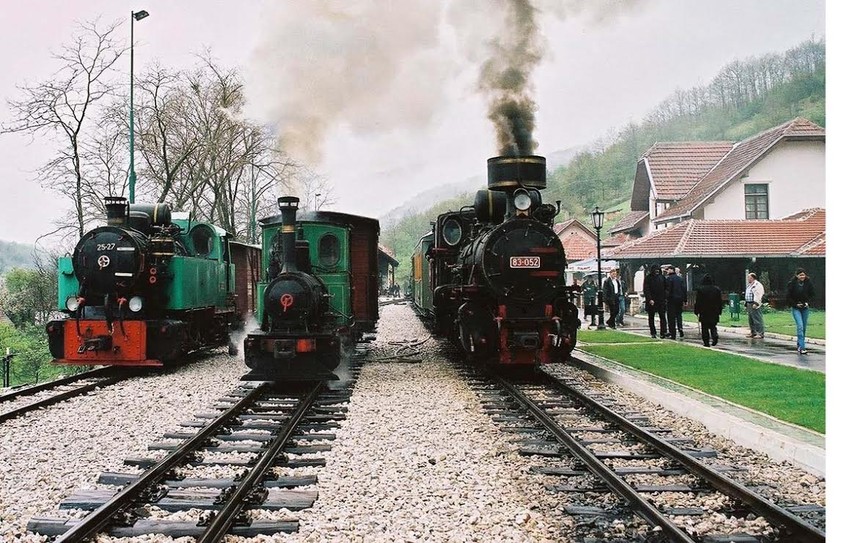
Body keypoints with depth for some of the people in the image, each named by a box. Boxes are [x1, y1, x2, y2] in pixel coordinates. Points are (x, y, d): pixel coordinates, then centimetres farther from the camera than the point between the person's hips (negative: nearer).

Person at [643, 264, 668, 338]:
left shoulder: (662, 277, 9)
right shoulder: (648, 279, -3)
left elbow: (665, 288, 13)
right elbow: (646, 290, -9)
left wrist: (665, 297, 0)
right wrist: (649, 299, -19)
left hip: (661, 301, 2)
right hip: (651, 301, -2)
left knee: (663, 317, -7)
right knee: (651, 317, 5)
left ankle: (663, 332, -12)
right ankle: (653, 333, 13)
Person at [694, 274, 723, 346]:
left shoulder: (700, 289, -9)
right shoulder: (717, 289, 1)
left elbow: (698, 302, -7)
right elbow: (720, 302, 7)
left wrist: (696, 311, 2)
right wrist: (719, 311, 15)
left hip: (704, 313, -3)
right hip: (714, 312, 3)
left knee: (704, 328, 4)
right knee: (713, 326, 14)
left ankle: (706, 342, 2)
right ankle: (714, 335, -12)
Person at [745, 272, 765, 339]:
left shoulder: (757, 285, -13)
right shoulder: (749, 285, 19)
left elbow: (758, 295, -20)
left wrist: (755, 303, -26)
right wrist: (745, 302, 23)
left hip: (754, 305, -10)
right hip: (749, 304, 10)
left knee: (757, 319, -10)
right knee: (750, 319, 14)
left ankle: (760, 333, -9)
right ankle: (753, 332, 22)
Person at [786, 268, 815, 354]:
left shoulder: (808, 283, -4)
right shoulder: (792, 284, -12)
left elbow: (812, 294, 7)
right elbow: (787, 297, -5)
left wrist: (807, 302, -8)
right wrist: (796, 304, -11)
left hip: (805, 308, 4)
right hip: (795, 308, -4)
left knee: (804, 328, 7)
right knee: (800, 326, -16)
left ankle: (799, 346, 22)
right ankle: (801, 348, -20)